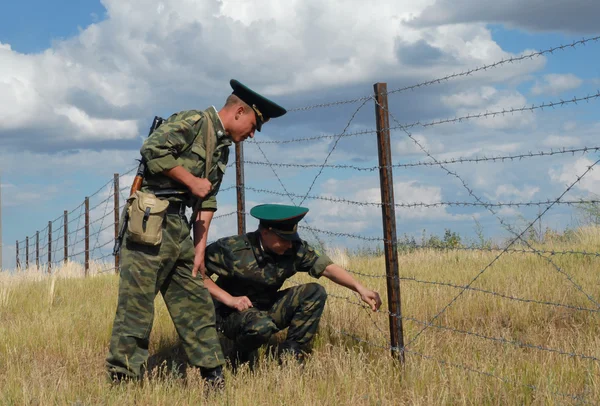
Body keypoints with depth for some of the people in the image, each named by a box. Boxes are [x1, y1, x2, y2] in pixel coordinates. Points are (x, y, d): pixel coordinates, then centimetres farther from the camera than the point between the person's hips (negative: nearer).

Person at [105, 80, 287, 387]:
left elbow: (207, 202, 17)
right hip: (151, 219, -9)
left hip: (179, 225, 9)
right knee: (136, 304, -8)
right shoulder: (194, 122, -9)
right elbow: (152, 150, -21)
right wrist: (192, 181, -13)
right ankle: (122, 379, -3)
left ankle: (214, 379, 16)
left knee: (195, 302, 10)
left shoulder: (223, 148, 19)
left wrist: (200, 249, 10)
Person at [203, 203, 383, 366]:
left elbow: (326, 267, -11)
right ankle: (240, 358, -5)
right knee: (262, 326, -39)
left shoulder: (295, 249, -10)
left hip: (268, 308, 5)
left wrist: (360, 289, -23)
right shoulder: (233, 249, -23)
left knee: (315, 292, -12)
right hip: (232, 314, -5)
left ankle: (290, 353, -6)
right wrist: (229, 299, -25)